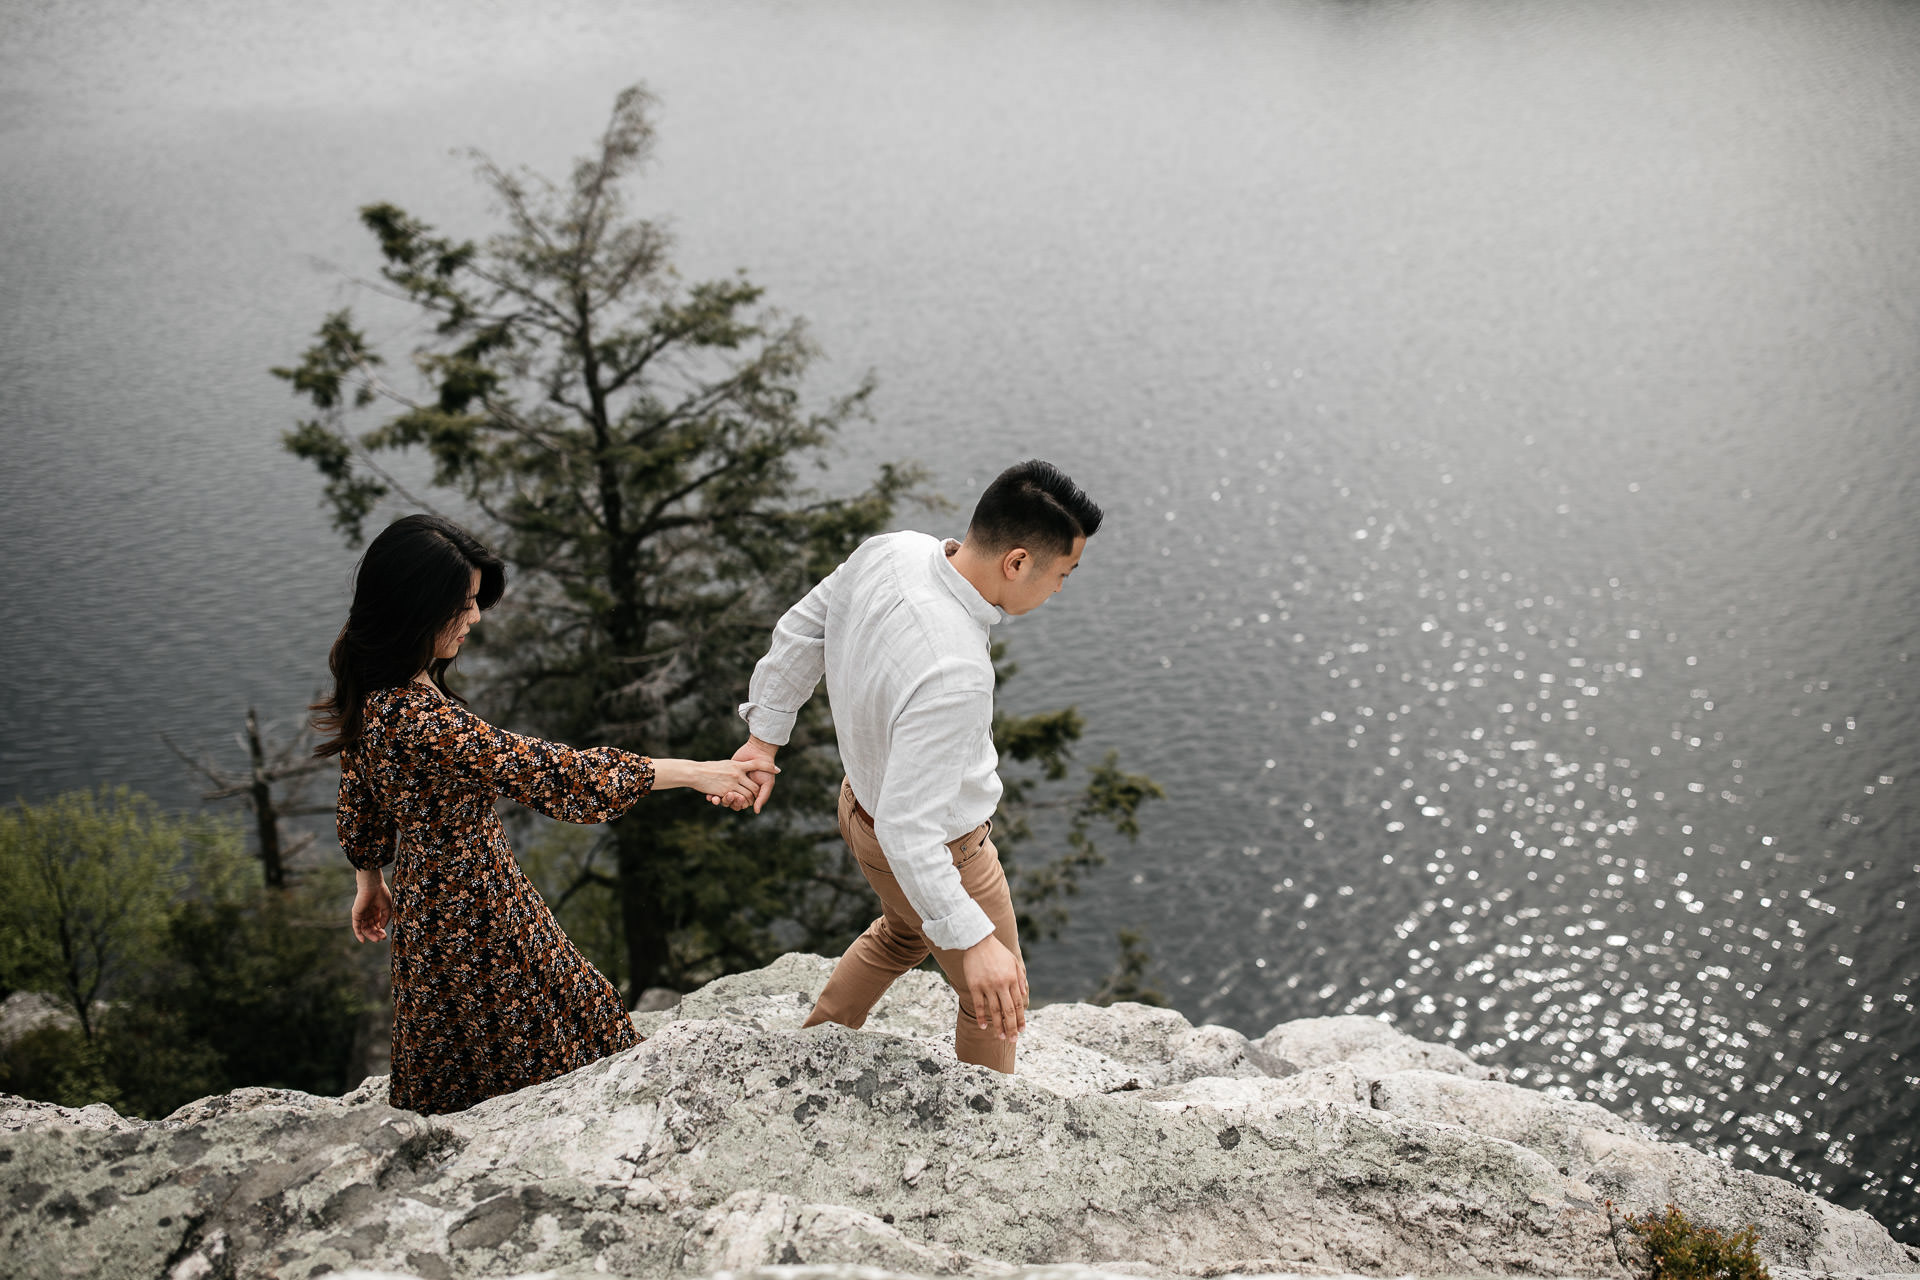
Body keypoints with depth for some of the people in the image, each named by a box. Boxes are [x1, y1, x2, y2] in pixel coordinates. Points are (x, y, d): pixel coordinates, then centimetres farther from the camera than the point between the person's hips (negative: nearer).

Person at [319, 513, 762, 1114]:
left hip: (428, 897, 9)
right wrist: (697, 773, -28)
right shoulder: (423, 723, -34)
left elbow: (359, 803, 12)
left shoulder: (372, 694, -4)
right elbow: (554, 772, -33)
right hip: (474, 915, -9)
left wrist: (372, 879, 29)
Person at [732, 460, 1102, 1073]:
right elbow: (908, 828, -38)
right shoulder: (954, 677, -43)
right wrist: (974, 940, -33)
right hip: (941, 851, -8)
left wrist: (764, 737, 12)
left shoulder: (889, 551, -18)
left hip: (863, 798, 8)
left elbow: (800, 632, -1)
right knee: (994, 998, 19)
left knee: (906, 933, 37)